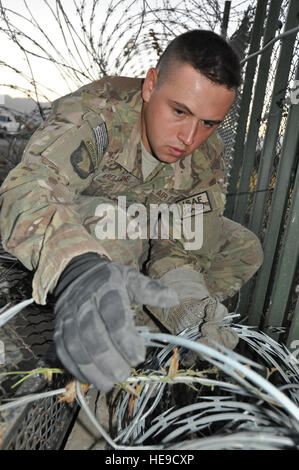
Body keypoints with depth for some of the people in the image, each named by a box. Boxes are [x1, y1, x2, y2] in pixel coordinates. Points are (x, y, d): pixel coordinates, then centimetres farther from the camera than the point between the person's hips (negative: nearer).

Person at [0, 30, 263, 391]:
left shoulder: (209, 161, -15)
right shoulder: (94, 113, -30)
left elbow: (185, 241, -19)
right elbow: (30, 185, -46)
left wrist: (184, 296, -40)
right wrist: (77, 267, -66)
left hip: (145, 245, 5)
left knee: (245, 247, 0)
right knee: (115, 227, -40)